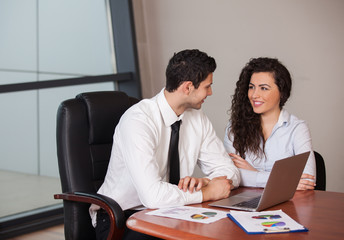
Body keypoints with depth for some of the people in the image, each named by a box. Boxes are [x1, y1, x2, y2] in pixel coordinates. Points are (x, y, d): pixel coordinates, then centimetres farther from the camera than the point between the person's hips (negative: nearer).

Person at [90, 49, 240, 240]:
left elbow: (230, 172, 8)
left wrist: (204, 181, -14)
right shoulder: (138, 120, -22)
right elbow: (153, 196, -31)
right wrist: (207, 192, -19)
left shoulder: (197, 118, 2)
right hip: (120, 218, -6)